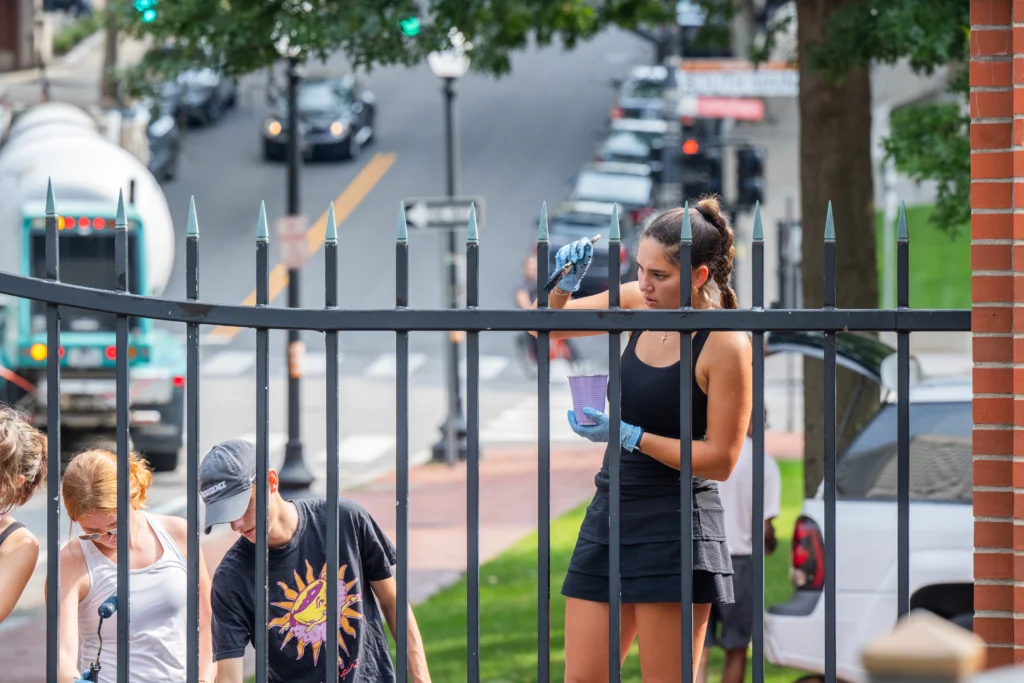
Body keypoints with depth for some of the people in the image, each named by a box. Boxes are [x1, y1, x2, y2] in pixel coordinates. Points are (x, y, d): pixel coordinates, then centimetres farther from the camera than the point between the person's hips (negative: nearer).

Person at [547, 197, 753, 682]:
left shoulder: (725, 345, -14)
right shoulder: (638, 303, 5)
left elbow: (720, 458, -13)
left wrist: (630, 436, -18)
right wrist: (565, 283, -2)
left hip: (677, 523, -7)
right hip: (611, 510, 7)